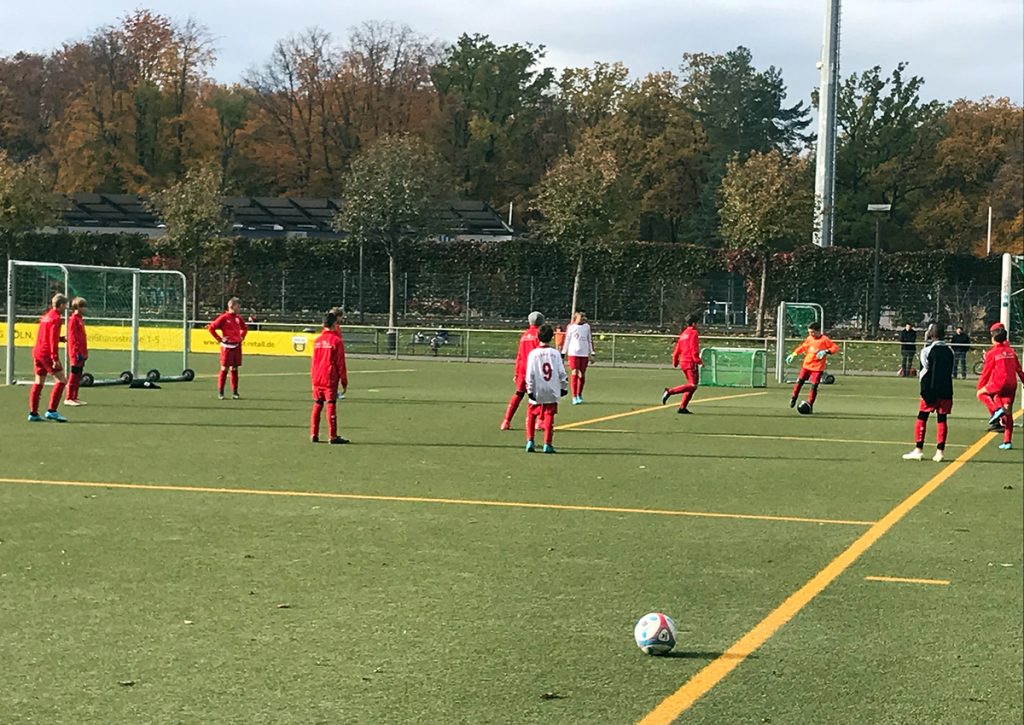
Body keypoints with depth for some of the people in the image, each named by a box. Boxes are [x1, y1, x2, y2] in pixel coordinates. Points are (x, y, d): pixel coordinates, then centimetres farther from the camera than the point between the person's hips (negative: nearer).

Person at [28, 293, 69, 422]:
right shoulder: (56, 318, -11)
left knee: (38, 383, 11)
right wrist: (55, 358, -20)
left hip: (37, 352, 9)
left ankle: (33, 413, 11)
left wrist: (61, 338, 19)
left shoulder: (46, 316, 16)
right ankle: (51, 411, -11)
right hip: (47, 353, -9)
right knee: (61, 380, -7)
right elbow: (53, 340, -18)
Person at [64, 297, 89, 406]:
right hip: (76, 353, -9)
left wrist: (85, 352, 18)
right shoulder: (73, 319, -11)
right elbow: (73, 337, -17)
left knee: (78, 376, 11)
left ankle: (75, 398, 16)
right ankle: (68, 398, -3)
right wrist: (77, 351, -20)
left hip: (81, 353, 9)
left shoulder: (80, 319, 16)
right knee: (74, 375, -6)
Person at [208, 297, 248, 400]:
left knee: (234, 369, 8)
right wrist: (219, 339, -7)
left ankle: (234, 392, 12)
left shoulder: (238, 318, 9)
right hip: (227, 346, -5)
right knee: (224, 369, -3)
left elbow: (245, 329, 28)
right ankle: (220, 392, 4)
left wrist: (242, 337, 14)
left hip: (237, 346, 5)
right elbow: (211, 328, -10)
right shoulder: (224, 317, -9)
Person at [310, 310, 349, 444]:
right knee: (331, 406, -4)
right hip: (330, 380, -5)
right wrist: (344, 382, -2)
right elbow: (340, 364, -7)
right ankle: (333, 436, -4)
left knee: (317, 406, 11)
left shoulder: (317, 340, 9)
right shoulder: (337, 341, -8)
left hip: (317, 379, 5)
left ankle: (314, 435, 11)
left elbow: (314, 361, 14)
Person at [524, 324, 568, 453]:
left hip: (537, 393, -1)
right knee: (549, 417, 5)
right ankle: (548, 444, 0)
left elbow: (530, 374, -7)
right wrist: (564, 387, 12)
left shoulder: (533, 354, -5)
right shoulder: (555, 353, 0)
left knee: (531, 416, 13)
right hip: (552, 393, 1)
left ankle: (530, 441, 4)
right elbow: (561, 372, 1)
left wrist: (530, 389, -3)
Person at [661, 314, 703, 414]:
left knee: (692, 385, 14)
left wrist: (675, 362, 23)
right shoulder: (693, 333, -8)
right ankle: (670, 391, -18)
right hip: (691, 362, -9)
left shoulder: (683, 334, 16)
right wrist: (699, 361, -16)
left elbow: (677, 349, 17)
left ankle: (682, 407, 8)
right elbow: (694, 349, -18)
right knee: (693, 386, -10)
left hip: (683, 362, 9)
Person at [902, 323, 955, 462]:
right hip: (946, 391, 4)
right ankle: (939, 452, 3)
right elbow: (952, 371, 12)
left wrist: (925, 391, 3)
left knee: (922, 418, 3)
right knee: (942, 420, 5)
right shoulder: (950, 351, 8)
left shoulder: (927, 351, -7)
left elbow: (923, 372, -6)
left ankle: (918, 449, 2)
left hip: (931, 391, -4)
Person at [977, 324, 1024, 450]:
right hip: (1012, 384, 6)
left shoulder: (992, 353, -4)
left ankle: (996, 410, -8)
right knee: (1008, 413, 10)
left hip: (999, 383, -6)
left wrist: (979, 387, 8)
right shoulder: (1011, 351, 11)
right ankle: (1008, 441, 9)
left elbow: (986, 372, -2)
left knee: (981, 393, 17)